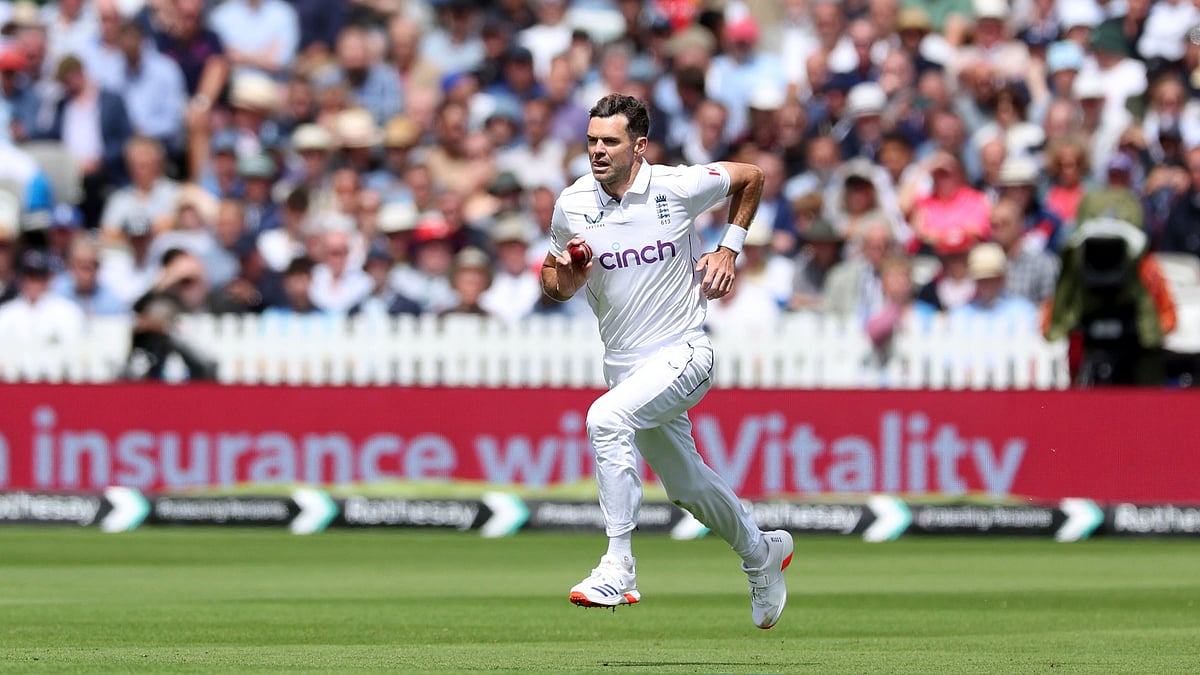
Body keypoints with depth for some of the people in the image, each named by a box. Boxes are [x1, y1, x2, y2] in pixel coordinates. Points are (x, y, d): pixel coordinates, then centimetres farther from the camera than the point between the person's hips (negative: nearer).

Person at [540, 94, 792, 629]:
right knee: (688, 487, 18)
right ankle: (761, 554, 46)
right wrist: (566, 274, -15)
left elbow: (751, 177, 7)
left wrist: (729, 249, 1)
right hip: (624, 364, 5)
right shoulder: (572, 205, -4)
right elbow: (555, 286, 8)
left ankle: (618, 566, -30)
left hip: (683, 357, -5)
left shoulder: (679, 187, -12)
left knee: (606, 419, -32)